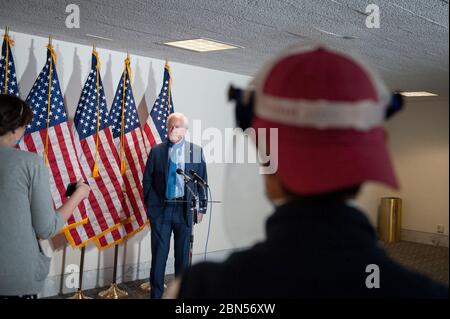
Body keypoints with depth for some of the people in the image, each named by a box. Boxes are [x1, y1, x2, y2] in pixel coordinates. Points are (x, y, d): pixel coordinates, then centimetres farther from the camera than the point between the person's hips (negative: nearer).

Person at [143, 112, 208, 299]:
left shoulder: (196, 151, 1)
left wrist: (201, 208, 2)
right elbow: (147, 181, 6)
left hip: (185, 209, 0)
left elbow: (202, 181, 3)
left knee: (183, 255, 10)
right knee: (159, 254, 6)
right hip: (161, 209, 0)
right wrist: (150, 205, 0)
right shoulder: (157, 151, 2)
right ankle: (156, 294, 18)